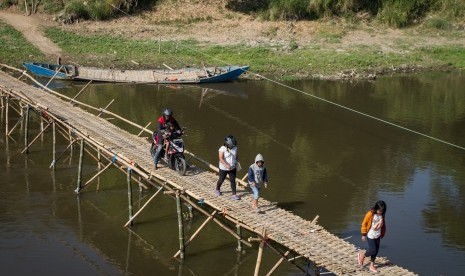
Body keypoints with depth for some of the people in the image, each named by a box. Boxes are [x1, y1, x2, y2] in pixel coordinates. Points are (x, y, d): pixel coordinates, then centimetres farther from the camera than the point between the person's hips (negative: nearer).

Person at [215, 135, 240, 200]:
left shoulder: (234, 147, -5)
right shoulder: (222, 149, -22)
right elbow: (221, 158, -28)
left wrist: (237, 162, 12)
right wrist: (226, 165, -36)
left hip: (232, 168, 4)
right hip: (223, 168, -4)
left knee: (233, 180, 0)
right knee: (221, 180, 15)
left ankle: (234, 195, 3)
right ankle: (217, 190, 42)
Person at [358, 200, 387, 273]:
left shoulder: (382, 215, -3)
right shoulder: (370, 214, -19)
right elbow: (364, 224, -10)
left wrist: (382, 234, 16)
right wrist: (364, 234, -5)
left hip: (377, 236, 5)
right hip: (370, 236, -5)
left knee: (376, 251, 10)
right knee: (373, 250, -5)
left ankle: (372, 265, 24)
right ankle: (362, 256, 22)